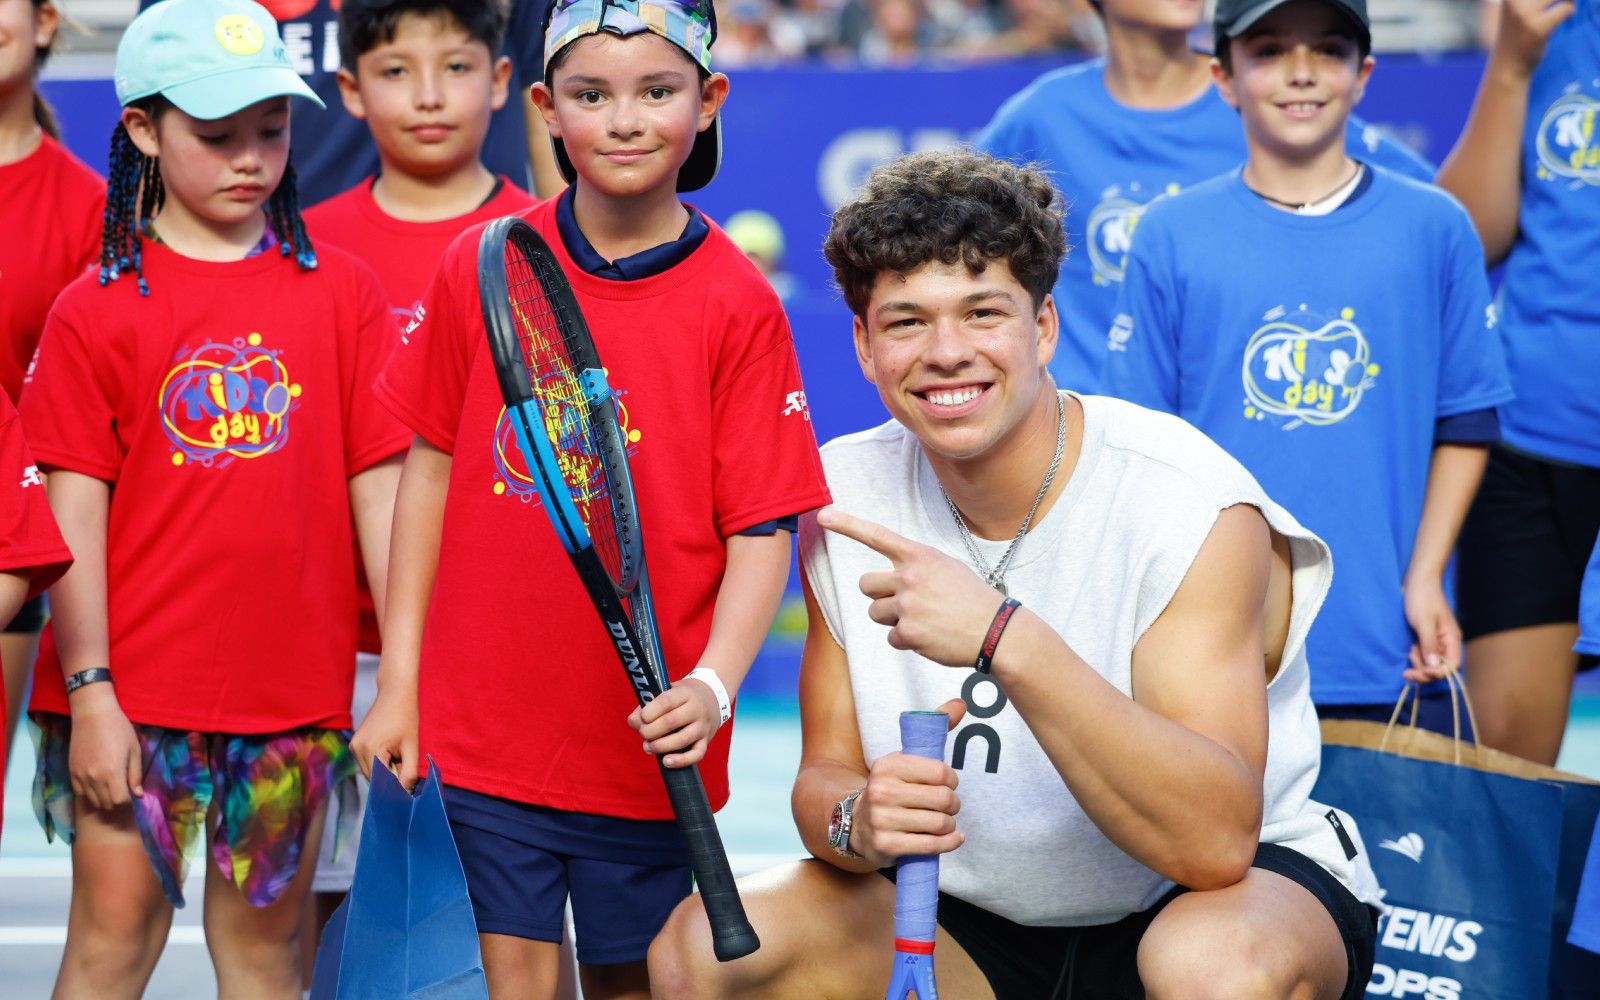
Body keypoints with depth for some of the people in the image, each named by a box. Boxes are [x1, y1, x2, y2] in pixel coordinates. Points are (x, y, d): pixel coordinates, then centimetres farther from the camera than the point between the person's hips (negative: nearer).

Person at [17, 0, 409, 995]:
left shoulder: (340, 291, 5)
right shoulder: (98, 310, 0)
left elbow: (379, 485, 5)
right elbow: (75, 510, -2)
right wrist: (88, 690, -8)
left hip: (293, 685, 2)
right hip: (136, 690, -2)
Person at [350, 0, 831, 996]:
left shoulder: (738, 303, -6)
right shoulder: (481, 267, 1)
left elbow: (762, 528, -7)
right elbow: (432, 467, 10)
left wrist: (712, 685, -22)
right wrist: (400, 677, 8)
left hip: (648, 743, -2)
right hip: (485, 720, 2)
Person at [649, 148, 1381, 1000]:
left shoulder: (1194, 507, -21)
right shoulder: (849, 497, -4)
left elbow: (1216, 844, -31)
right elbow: (825, 774, 0)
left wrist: (1005, 638, -41)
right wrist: (857, 821, -25)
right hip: (978, 920, 4)